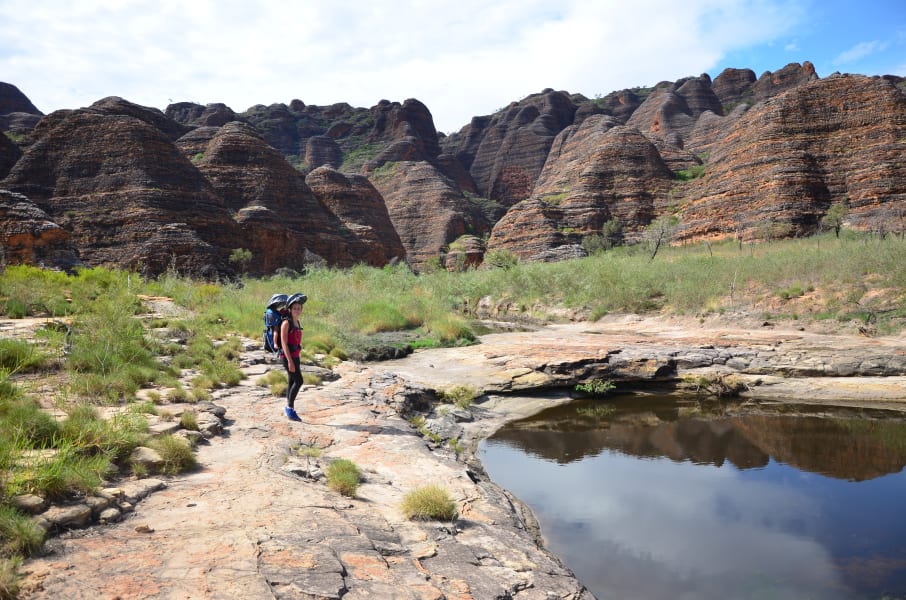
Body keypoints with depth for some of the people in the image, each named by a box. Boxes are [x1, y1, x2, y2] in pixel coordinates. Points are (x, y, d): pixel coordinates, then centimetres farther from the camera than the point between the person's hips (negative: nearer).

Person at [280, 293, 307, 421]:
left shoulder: (298, 323, 13)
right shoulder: (286, 323, -11)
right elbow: (284, 343, -17)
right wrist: (290, 361, -22)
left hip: (295, 356, 8)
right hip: (287, 356, -8)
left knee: (292, 382, 11)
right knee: (298, 381, -13)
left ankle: (290, 410, 18)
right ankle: (289, 407, -3)